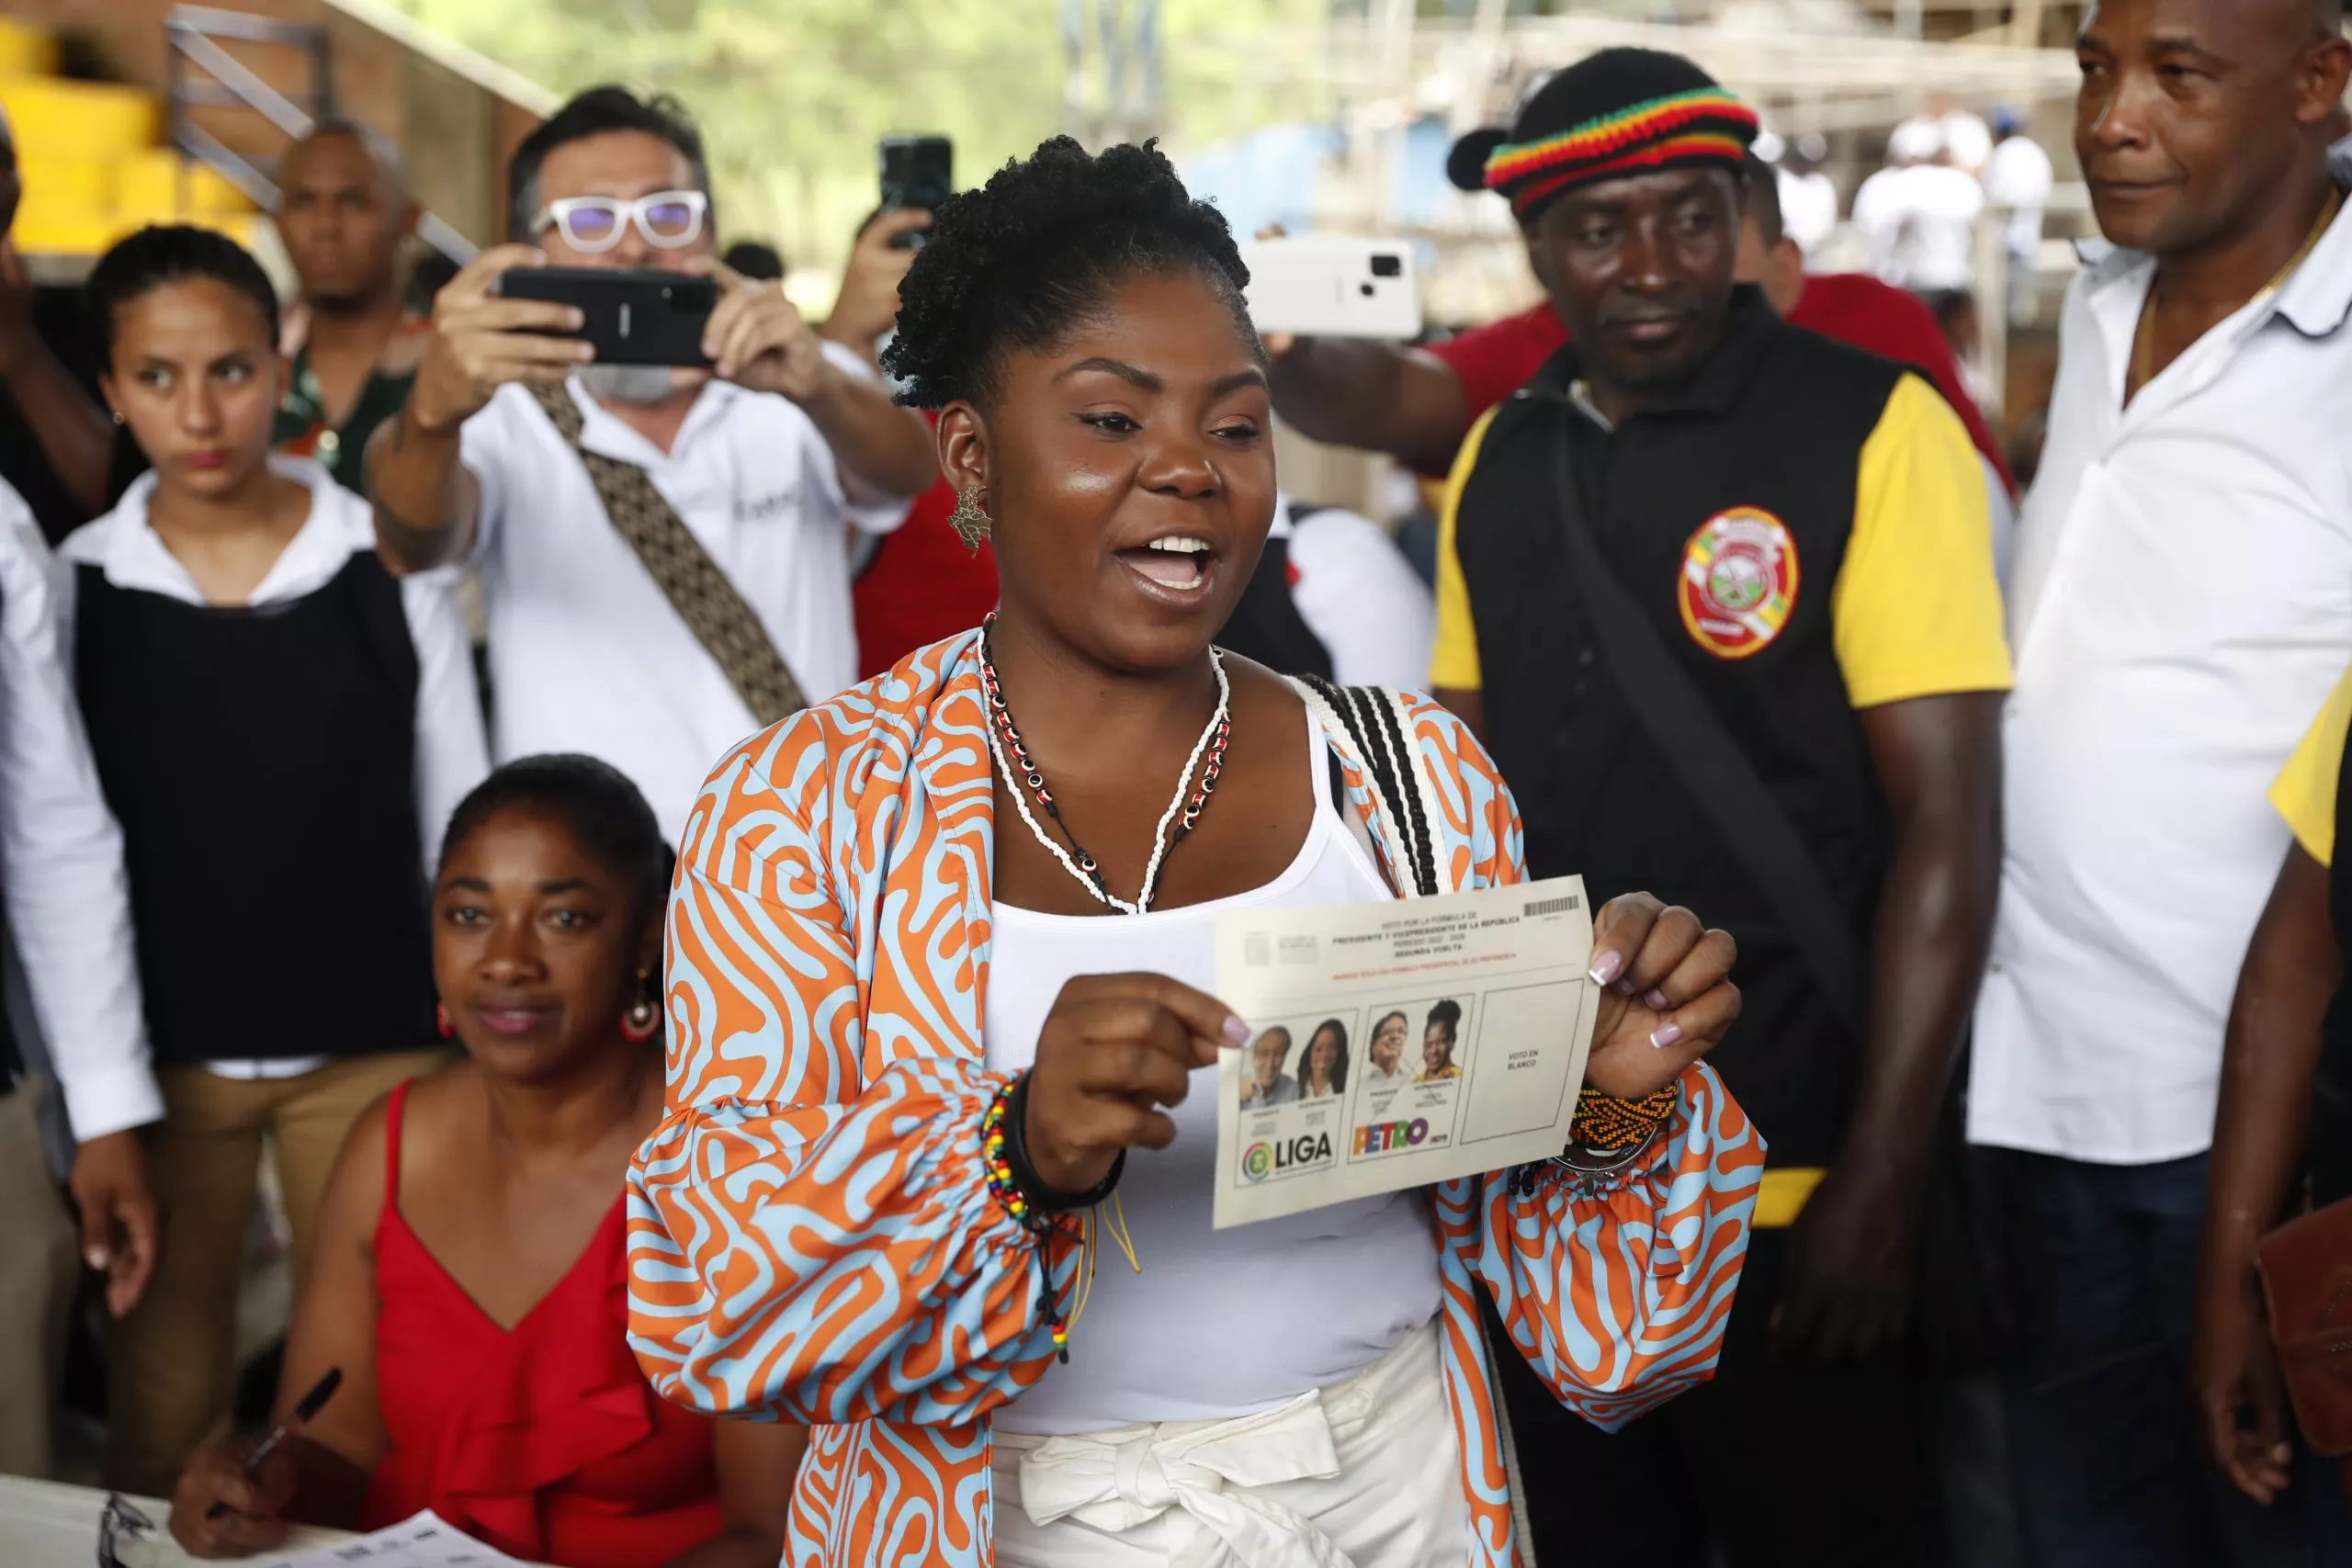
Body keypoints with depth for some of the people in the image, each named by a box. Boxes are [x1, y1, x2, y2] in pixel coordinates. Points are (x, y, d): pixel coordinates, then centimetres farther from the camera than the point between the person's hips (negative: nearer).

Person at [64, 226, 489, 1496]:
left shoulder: (389, 568, -2)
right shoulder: (72, 585, 0)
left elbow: (460, 826, 4)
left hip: (372, 1051, -1)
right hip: (154, 1058, 1)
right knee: (161, 1402, 10)